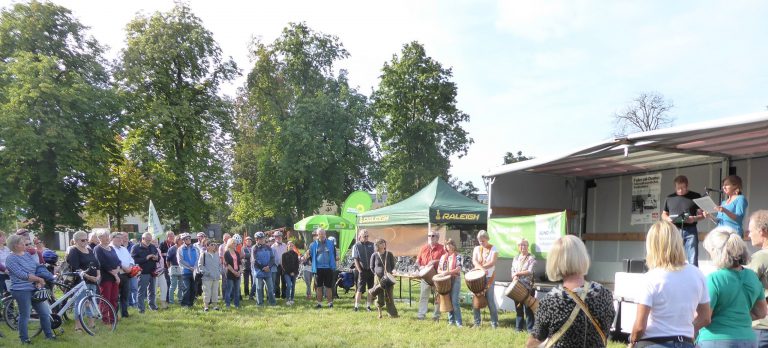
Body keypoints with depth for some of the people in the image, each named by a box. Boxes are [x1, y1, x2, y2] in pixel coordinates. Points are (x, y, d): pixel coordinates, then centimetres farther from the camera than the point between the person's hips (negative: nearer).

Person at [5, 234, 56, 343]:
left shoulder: (28, 255, 11)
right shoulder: (11, 259, -10)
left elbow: (39, 268, 8)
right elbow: (22, 275, -19)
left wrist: (39, 282, -8)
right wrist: (39, 279, -16)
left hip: (35, 289, 7)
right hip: (21, 290, -7)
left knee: (45, 313, 8)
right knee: (25, 316, 1)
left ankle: (49, 334, 19)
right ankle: (24, 338, 15)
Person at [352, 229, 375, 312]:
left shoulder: (371, 245, 7)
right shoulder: (356, 246, -1)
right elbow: (355, 260, -4)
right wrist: (360, 270, -11)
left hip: (371, 270, 3)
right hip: (362, 271, -3)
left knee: (371, 289, 7)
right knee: (360, 289, -2)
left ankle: (369, 305, 16)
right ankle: (356, 306, 3)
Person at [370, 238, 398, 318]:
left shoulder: (389, 254, 4)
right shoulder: (374, 255, 1)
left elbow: (393, 266, 8)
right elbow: (372, 267, 8)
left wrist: (389, 273, -4)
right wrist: (376, 274, -3)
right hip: (378, 278, 0)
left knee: (389, 296, 1)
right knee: (379, 296, 2)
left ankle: (392, 313, 6)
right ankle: (379, 313, 15)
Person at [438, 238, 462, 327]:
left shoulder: (457, 256, -1)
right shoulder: (443, 257, 14)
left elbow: (458, 269, -11)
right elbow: (439, 269, 15)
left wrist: (448, 272, -22)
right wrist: (443, 272, -8)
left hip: (455, 280, -5)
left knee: (455, 301, -11)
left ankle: (458, 322, -7)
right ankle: (451, 320, 16)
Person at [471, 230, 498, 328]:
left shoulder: (493, 248, -1)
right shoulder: (476, 248, 9)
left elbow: (492, 262, -12)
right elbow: (474, 261, -6)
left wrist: (482, 267, -23)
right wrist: (481, 268, -25)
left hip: (489, 278, -4)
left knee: (490, 300, -5)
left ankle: (494, 322, 5)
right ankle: (477, 322, 14)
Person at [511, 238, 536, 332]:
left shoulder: (531, 258, -3)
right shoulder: (516, 258, 14)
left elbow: (530, 271, -13)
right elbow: (512, 270, 9)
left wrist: (517, 273, -10)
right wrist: (515, 277, -12)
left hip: (528, 287, -5)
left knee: (528, 308, -4)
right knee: (518, 307, 9)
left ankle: (530, 328, 4)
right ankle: (519, 327, 18)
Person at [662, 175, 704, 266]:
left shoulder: (695, 196, 5)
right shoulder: (670, 198, 13)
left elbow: (702, 214, 3)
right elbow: (663, 214, 19)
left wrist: (694, 218, -18)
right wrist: (668, 218, -4)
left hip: (690, 231, -2)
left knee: (693, 261, -6)